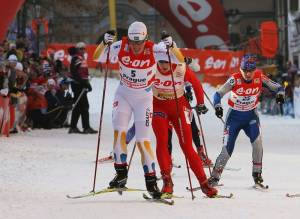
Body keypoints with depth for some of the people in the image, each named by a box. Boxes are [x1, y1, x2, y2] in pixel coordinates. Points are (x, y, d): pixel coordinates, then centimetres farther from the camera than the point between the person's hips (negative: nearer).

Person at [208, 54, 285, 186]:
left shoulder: (260, 78, -14)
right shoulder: (235, 79, -20)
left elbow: (277, 87, -10)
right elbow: (219, 94, -22)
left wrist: (280, 94, -34)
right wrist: (217, 106, -42)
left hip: (251, 116, 1)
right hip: (234, 116, -1)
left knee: (257, 141, -23)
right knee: (227, 149, -5)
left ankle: (257, 173, -8)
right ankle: (215, 177, 9)